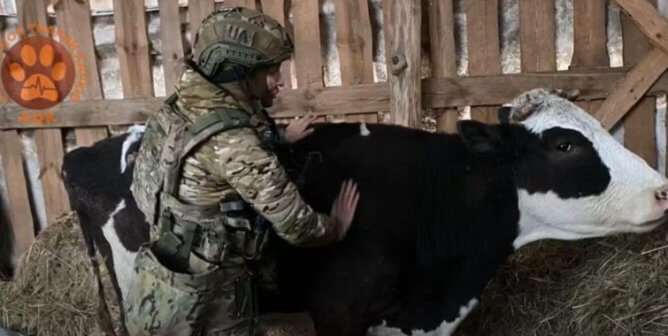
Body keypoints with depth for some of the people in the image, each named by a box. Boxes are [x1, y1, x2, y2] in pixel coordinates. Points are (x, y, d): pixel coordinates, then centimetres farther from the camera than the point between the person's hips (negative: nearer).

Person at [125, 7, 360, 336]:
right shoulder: (233, 141, -25)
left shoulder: (180, 110, -1)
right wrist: (335, 228, 0)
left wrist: (279, 138, 20)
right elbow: (295, 225, -19)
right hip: (202, 306, -8)